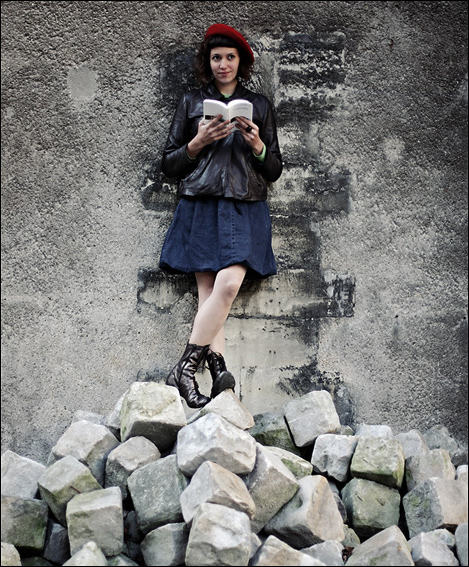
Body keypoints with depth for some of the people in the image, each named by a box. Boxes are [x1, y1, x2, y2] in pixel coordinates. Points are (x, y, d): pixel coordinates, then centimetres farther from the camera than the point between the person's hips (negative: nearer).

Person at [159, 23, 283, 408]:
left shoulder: (259, 105, 17)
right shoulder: (191, 103, 16)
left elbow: (274, 171, 15)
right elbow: (169, 165, 13)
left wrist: (257, 146, -5)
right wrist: (199, 142, -4)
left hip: (245, 208, 0)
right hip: (201, 206, 0)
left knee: (229, 283, -21)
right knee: (210, 292, -13)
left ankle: (187, 368, -16)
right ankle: (221, 374, -15)